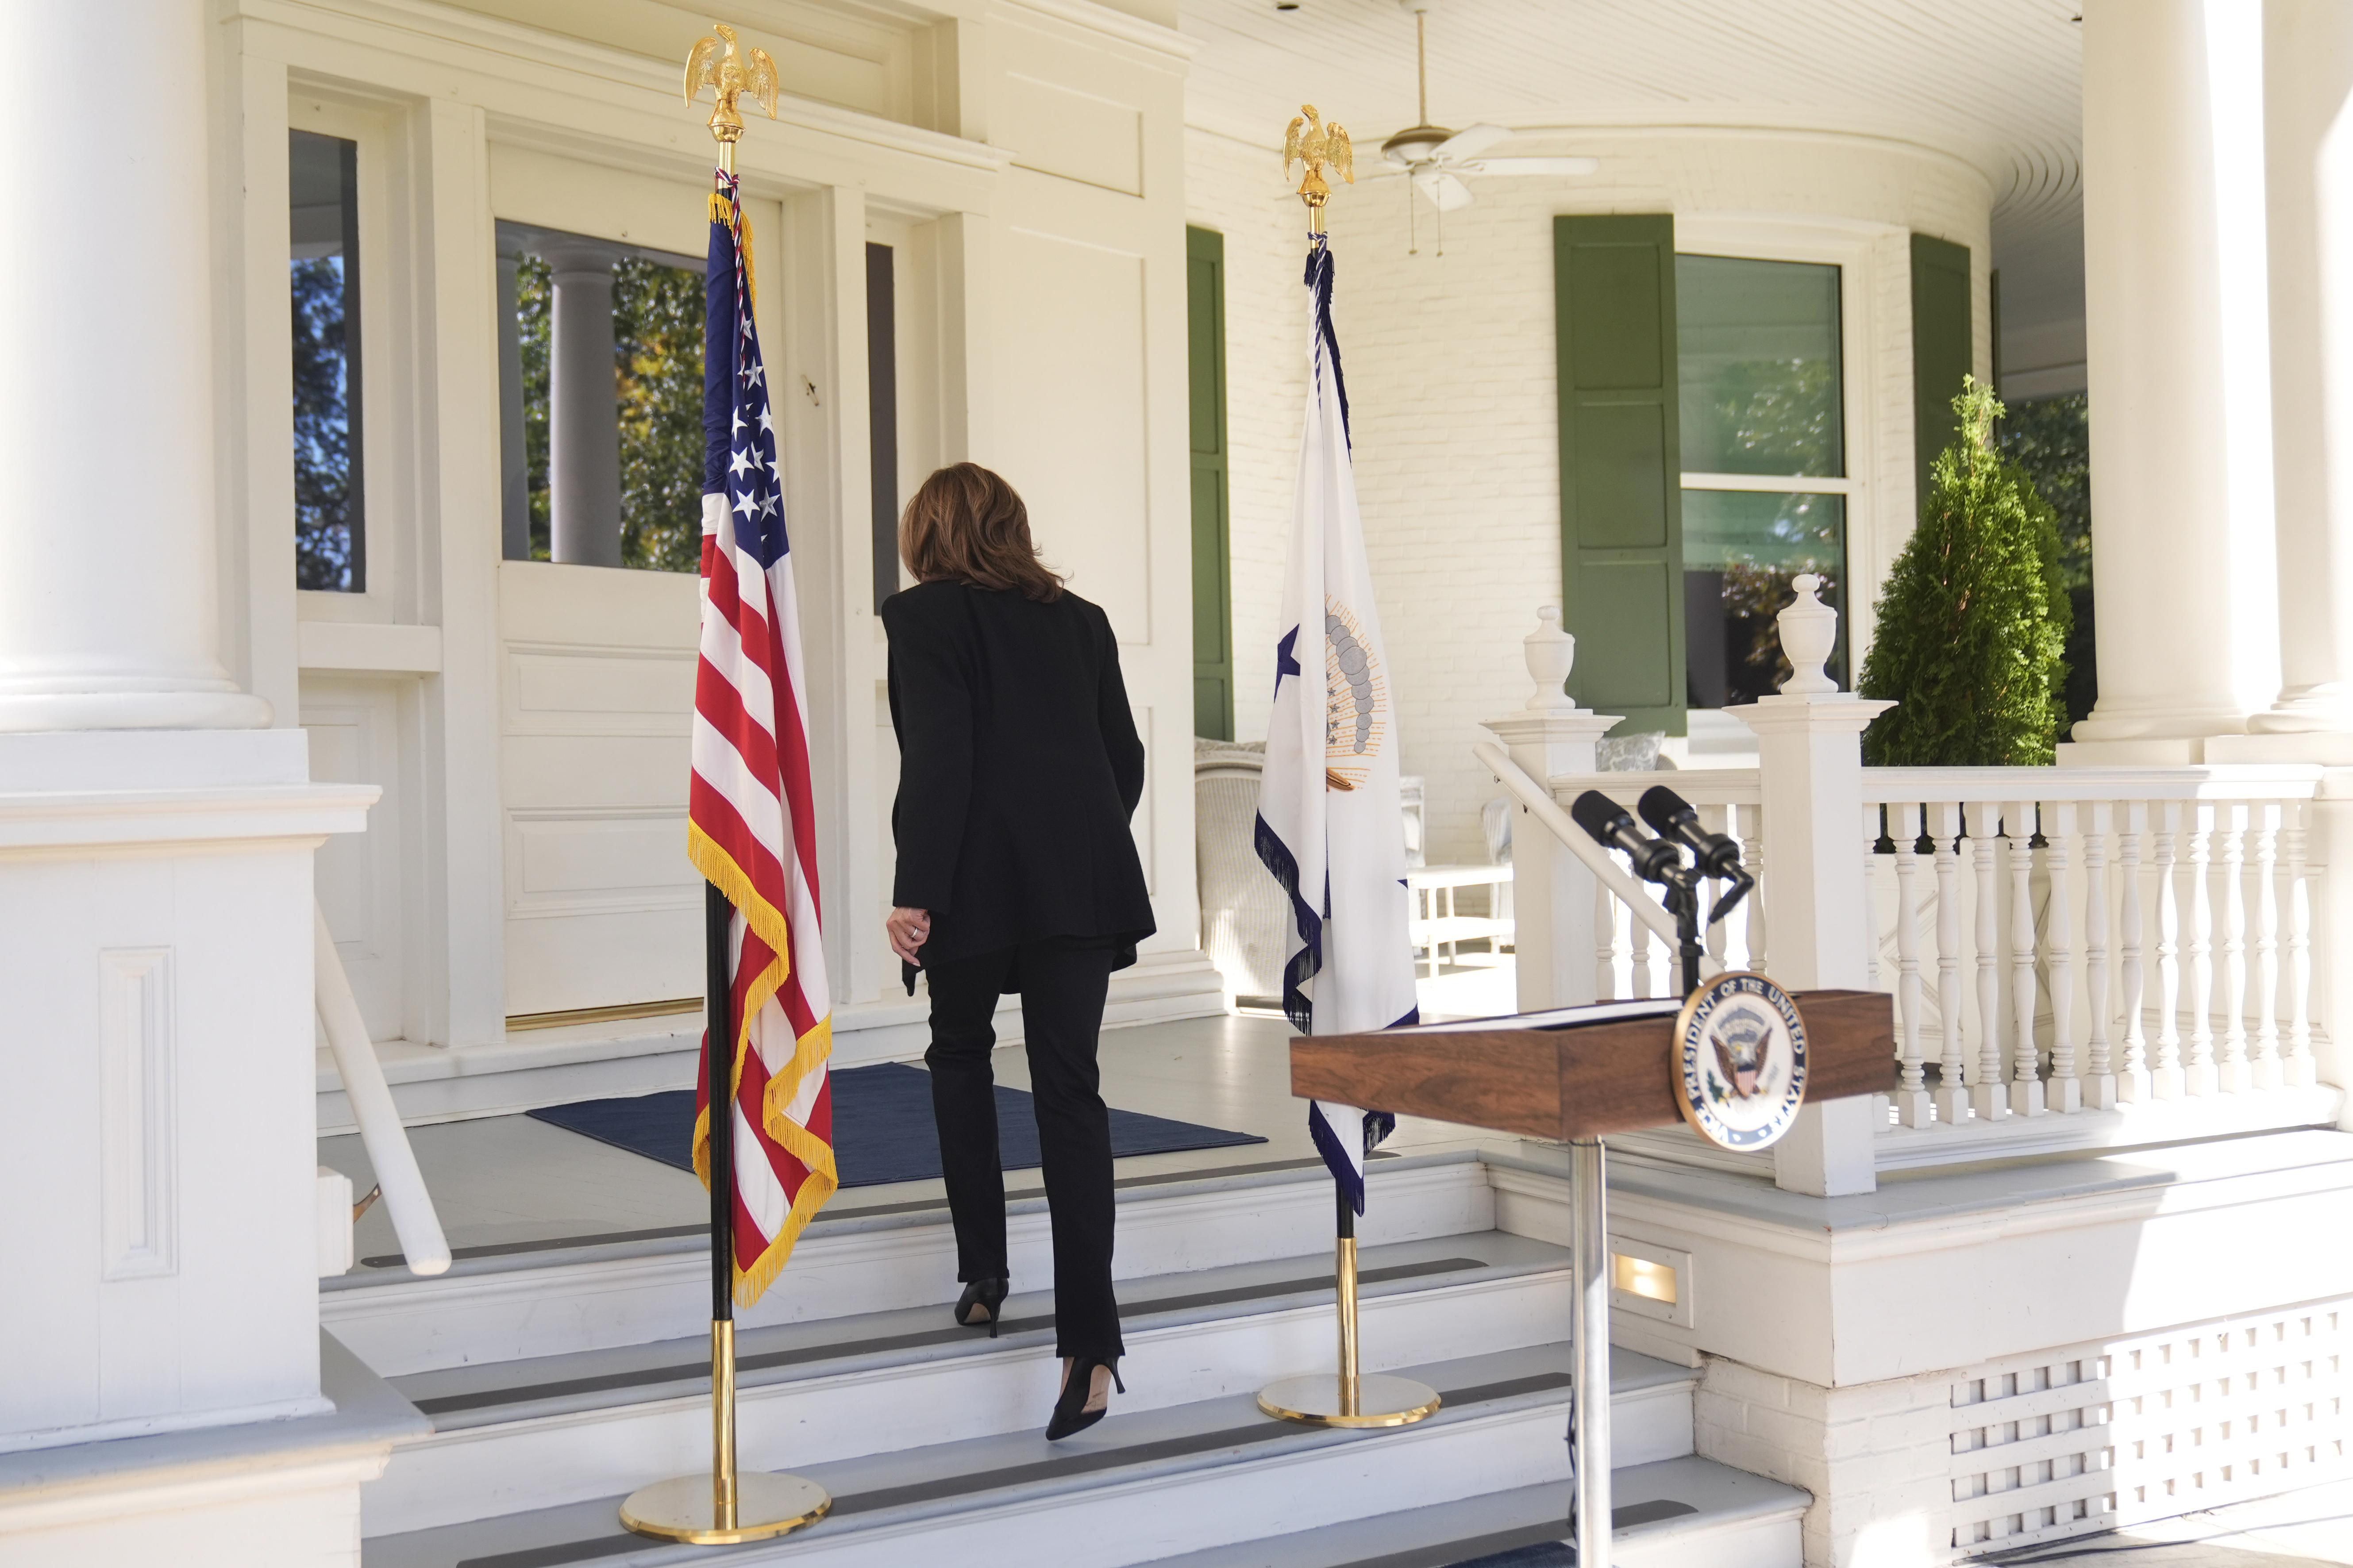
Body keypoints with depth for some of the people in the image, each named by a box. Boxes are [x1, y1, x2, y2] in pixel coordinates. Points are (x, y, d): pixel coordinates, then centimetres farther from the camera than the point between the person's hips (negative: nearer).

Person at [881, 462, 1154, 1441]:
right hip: (1082, 880, 4)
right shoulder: (1081, 619, 15)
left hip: (978, 882, -3)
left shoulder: (924, 616, -1)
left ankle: (983, 1275, 22)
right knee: (1070, 1090, 0)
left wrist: (914, 892, -13)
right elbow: (1126, 758, 15)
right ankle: (1089, 1340, -8)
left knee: (960, 1056, 21)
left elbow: (938, 762, -12)